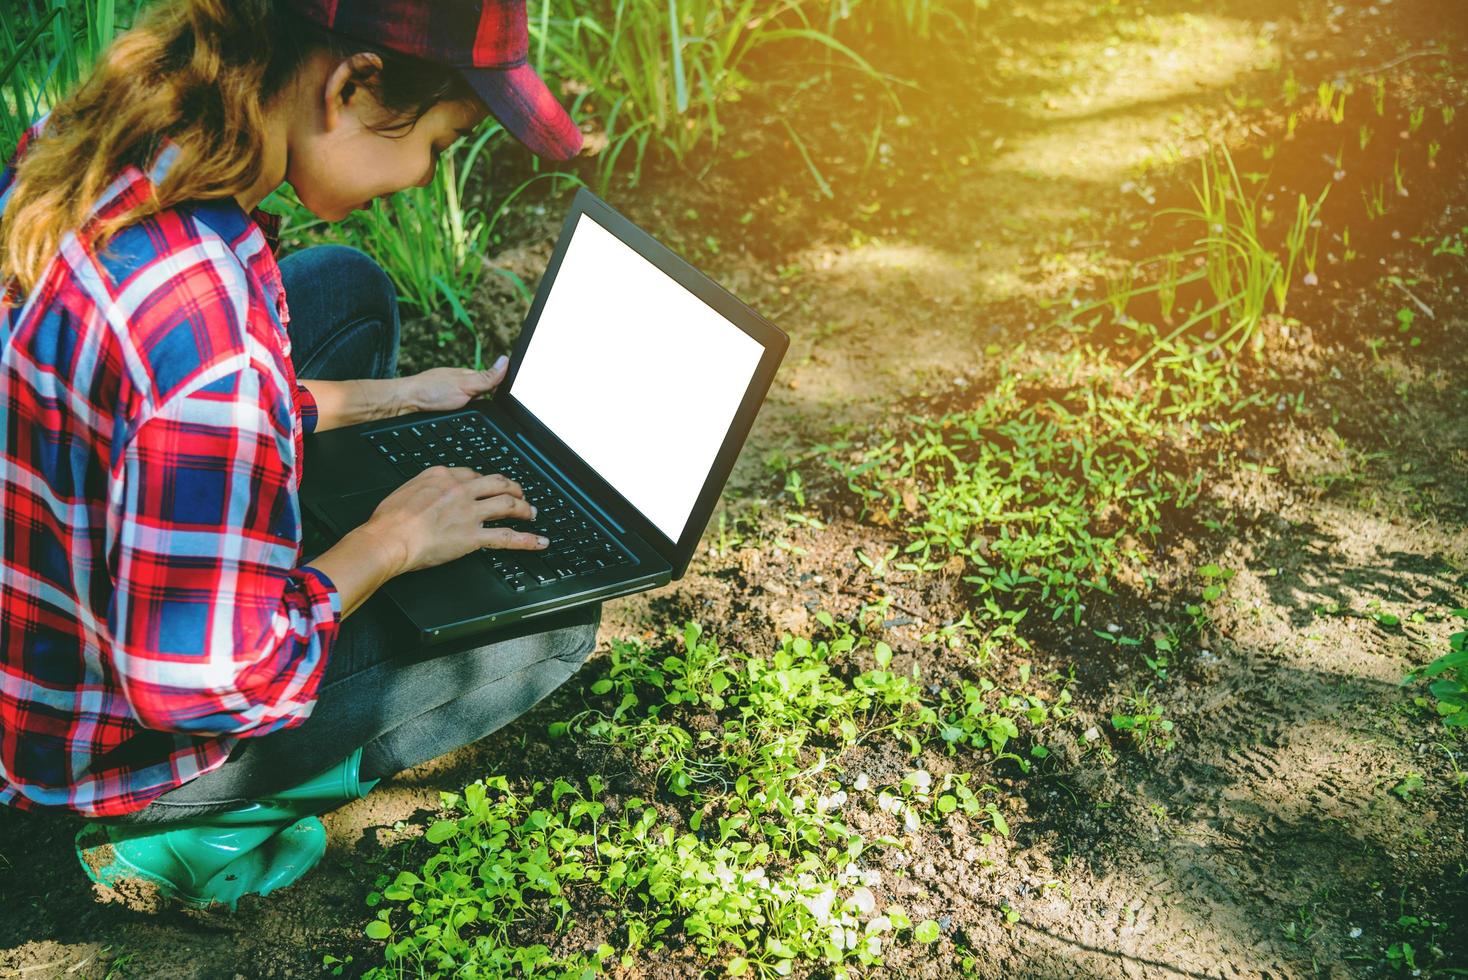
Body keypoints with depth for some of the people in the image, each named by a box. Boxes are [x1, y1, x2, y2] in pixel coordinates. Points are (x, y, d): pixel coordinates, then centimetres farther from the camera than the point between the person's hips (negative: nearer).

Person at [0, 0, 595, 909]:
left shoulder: (79, 145, -9)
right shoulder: (208, 314, -38)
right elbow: (206, 687, -31)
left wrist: (395, 397, 8)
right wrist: (391, 541, -16)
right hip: (100, 752, -8)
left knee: (346, 287, 13)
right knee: (558, 619, 3)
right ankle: (204, 823, 8)